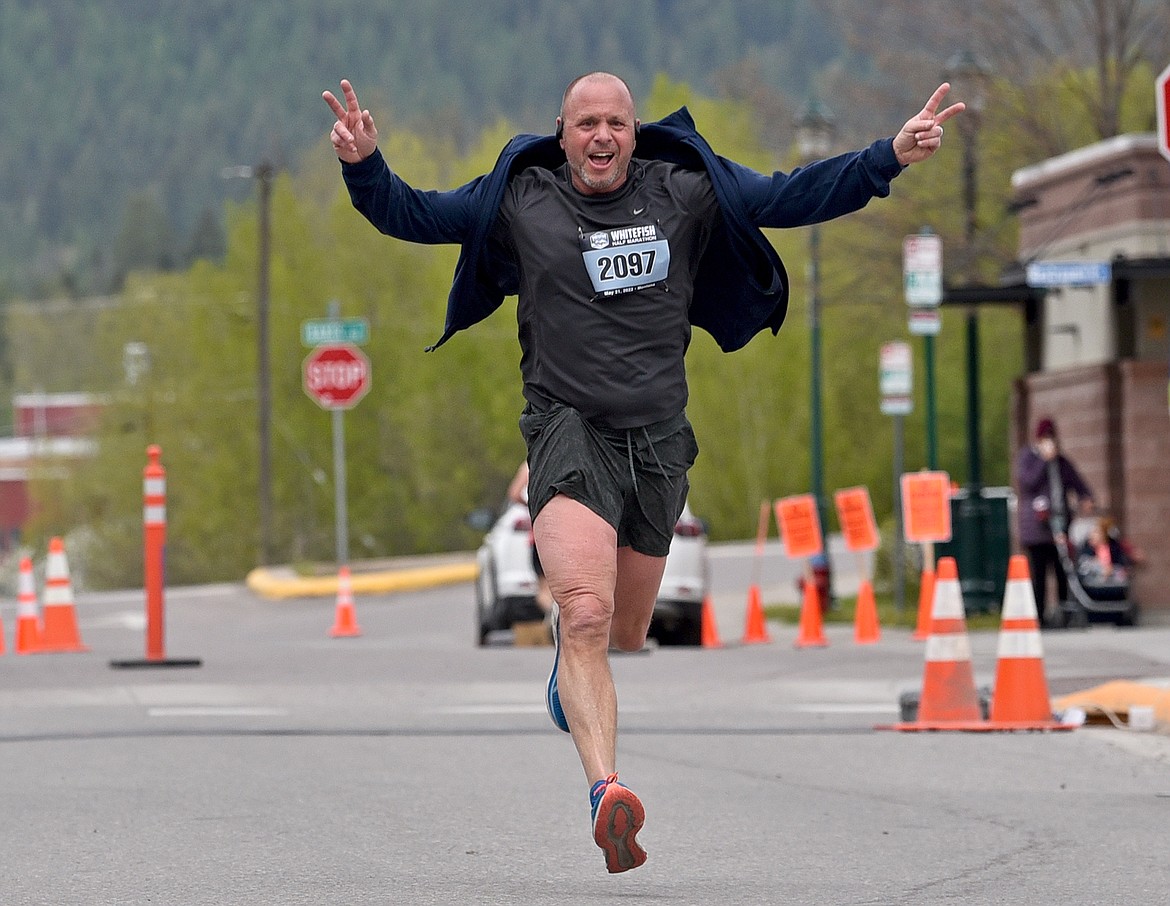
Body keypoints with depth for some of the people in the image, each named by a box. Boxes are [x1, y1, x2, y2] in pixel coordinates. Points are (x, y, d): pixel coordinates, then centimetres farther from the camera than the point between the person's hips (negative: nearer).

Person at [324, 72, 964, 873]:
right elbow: (412, 215, 8)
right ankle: (608, 793, -36)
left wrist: (893, 156, 0)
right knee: (586, 614, -25)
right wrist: (365, 166, -11)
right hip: (568, 431, -3)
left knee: (624, 634, 17)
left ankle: (570, 648, 55)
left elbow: (788, 199, 8)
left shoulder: (685, 192, 5)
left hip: (659, 438, 3)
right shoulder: (520, 200, 2)